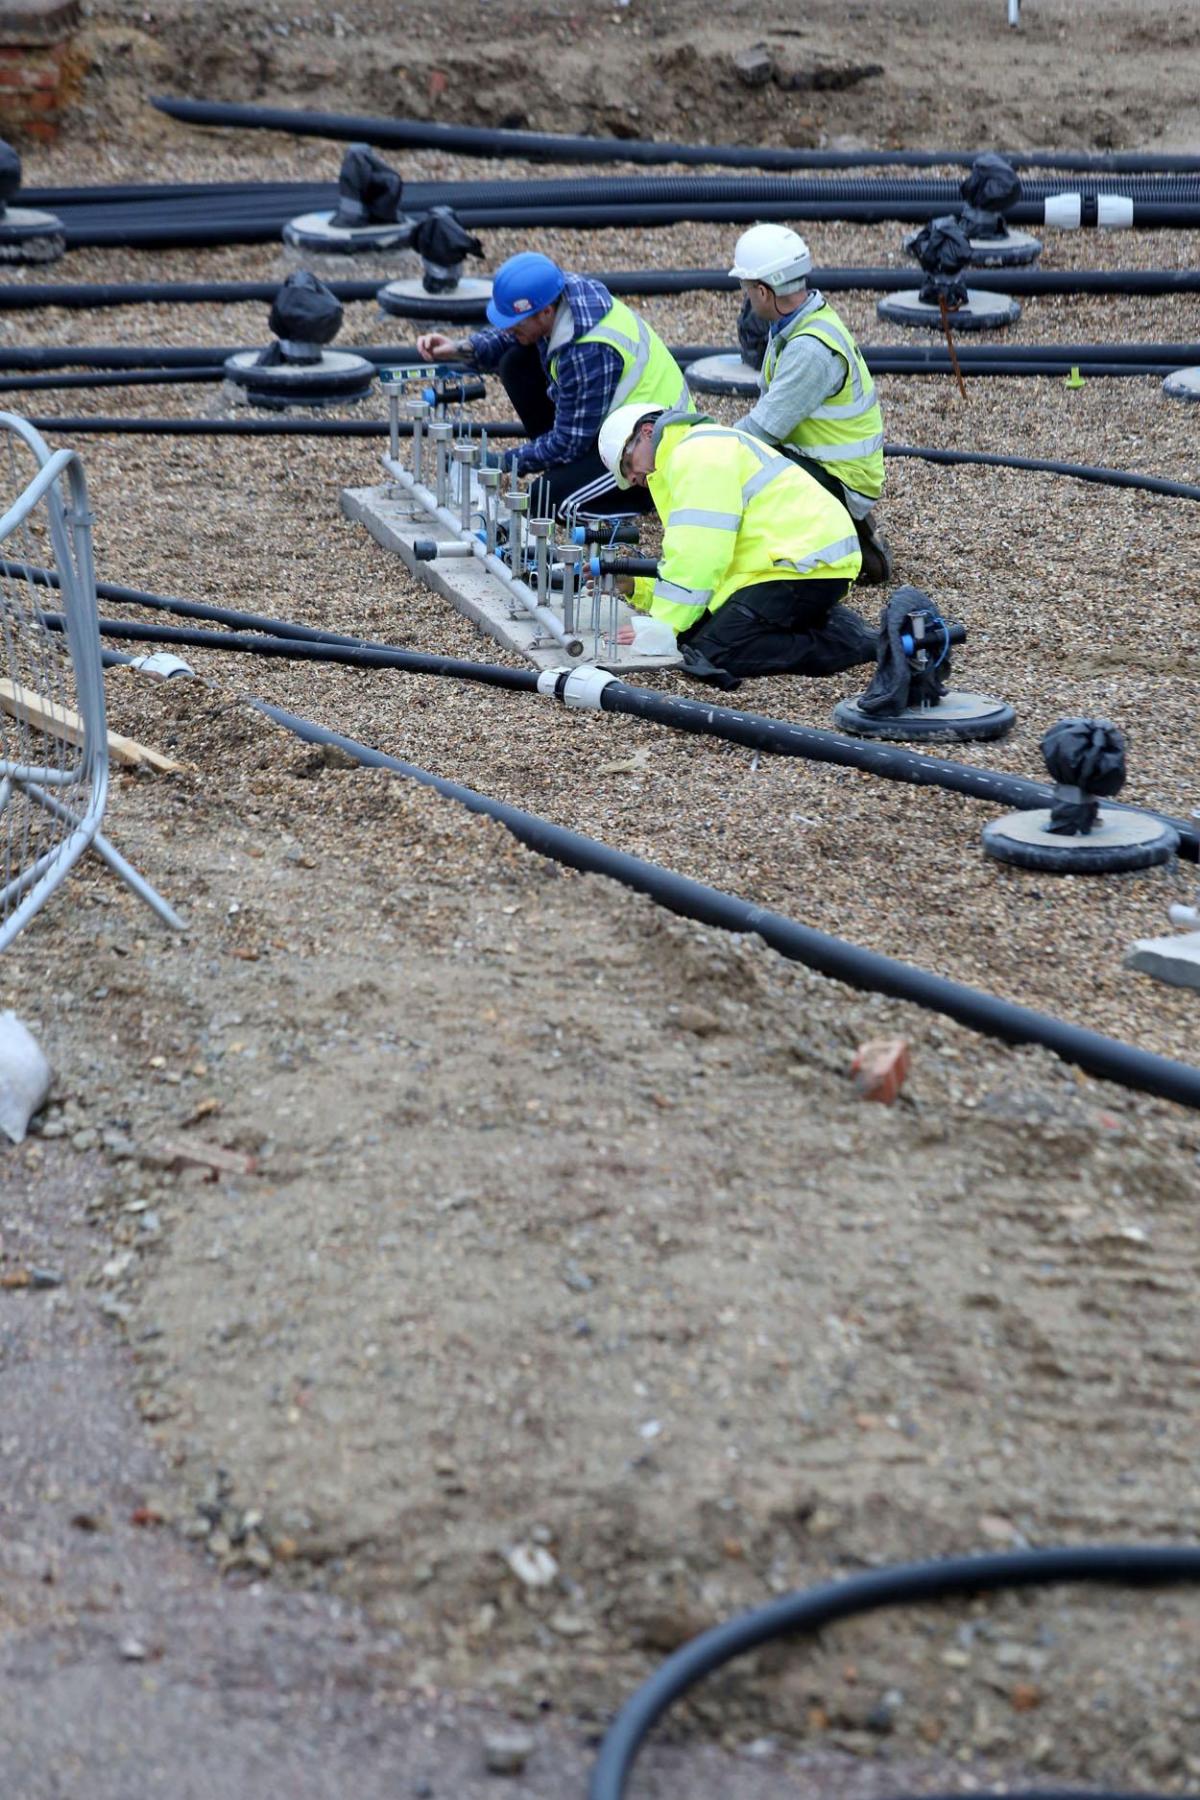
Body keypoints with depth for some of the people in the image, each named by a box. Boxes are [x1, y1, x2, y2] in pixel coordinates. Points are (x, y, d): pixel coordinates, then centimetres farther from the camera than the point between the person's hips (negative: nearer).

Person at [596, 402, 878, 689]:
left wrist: (660, 626, -16)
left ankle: (844, 642, -10)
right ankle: (830, 622, 11)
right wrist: (636, 585, 9)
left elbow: (698, 555, -18)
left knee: (708, 654, -18)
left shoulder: (698, 453, -9)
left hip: (809, 564, -11)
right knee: (694, 633, 6)